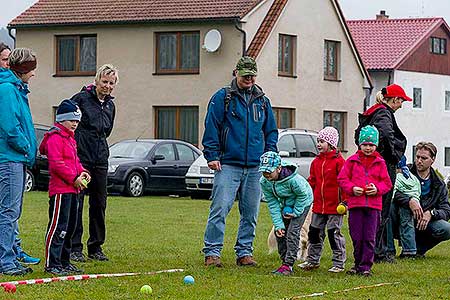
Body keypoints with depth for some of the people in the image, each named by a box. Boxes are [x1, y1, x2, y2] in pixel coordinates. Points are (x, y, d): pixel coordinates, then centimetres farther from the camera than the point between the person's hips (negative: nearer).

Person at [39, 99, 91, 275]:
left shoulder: (70, 138, 21)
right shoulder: (55, 138, -11)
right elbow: (56, 163, -19)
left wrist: (82, 172, 9)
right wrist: (74, 178, -18)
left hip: (72, 190, 10)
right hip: (60, 189, -10)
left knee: (70, 227, 14)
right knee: (58, 226, -11)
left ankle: (64, 262, 21)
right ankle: (52, 264, -9)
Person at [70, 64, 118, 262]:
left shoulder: (110, 105, 14)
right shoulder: (82, 98, -5)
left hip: (100, 158, 6)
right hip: (80, 156, -6)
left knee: (99, 203, 7)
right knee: (76, 201, -5)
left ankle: (96, 247, 16)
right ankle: (74, 248, -1)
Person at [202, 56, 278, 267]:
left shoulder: (262, 101, 15)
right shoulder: (222, 97, 1)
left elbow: (271, 131, 21)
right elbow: (211, 127, -2)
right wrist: (212, 155, -8)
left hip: (255, 167, 5)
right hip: (228, 165, -4)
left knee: (250, 213, 7)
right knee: (220, 208, -11)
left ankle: (244, 252, 16)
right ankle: (212, 252, -7)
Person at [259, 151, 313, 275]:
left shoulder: (294, 180, -39)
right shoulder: (264, 182, -21)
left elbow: (303, 195, -20)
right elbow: (272, 204, -14)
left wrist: (295, 212, -16)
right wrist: (278, 224, -18)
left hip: (302, 203, -6)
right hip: (284, 204, 6)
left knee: (292, 232, -16)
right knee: (280, 232, 0)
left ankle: (288, 265, -15)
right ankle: (285, 262, 12)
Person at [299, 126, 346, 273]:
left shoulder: (339, 161, -9)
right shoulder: (316, 162, 10)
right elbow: (312, 182, 17)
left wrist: (344, 201, -12)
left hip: (335, 206, -7)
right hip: (318, 205, 7)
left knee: (334, 233, -2)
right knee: (315, 232, 12)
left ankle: (339, 263, 7)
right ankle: (313, 260, 25)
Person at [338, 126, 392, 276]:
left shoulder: (380, 163, 8)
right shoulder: (352, 161, 7)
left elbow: (387, 183, 9)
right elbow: (342, 179, 6)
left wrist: (377, 189, -10)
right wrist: (352, 188, -10)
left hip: (373, 204, 0)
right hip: (355, 204, 0)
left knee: (369, 238, -1)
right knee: (356, 237, 3)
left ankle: (366, 266, 4)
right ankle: (358, 264, 18)